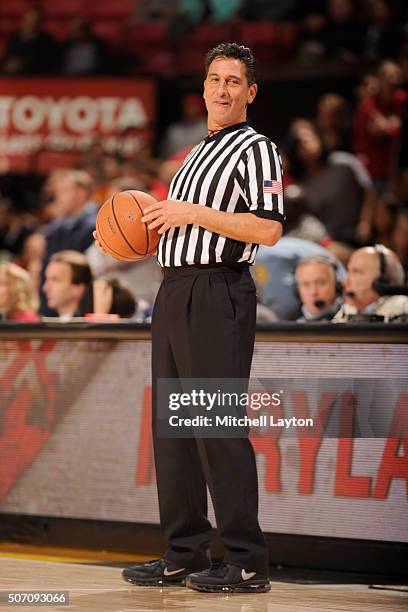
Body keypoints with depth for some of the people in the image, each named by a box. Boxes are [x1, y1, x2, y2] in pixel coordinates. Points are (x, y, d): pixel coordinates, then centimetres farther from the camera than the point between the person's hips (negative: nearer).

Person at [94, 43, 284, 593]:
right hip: (175, 293, 9)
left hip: (218, 294, -9)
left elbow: (269, 229, -16)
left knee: (219, 425, -11)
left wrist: (193, 213, -16)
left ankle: (247, 563, -7)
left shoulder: (255, 148, -5)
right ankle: (185, 555, 14)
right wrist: (151, 230, 12)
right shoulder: (197, 153, 23)